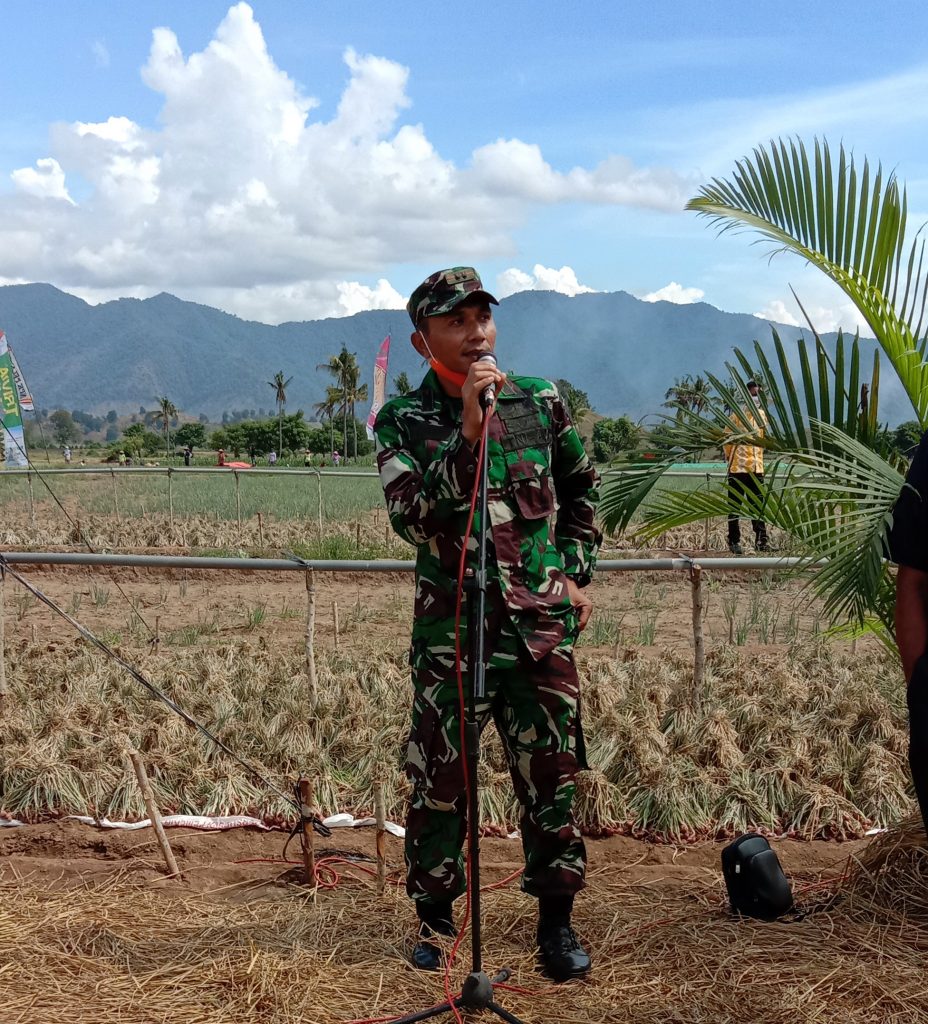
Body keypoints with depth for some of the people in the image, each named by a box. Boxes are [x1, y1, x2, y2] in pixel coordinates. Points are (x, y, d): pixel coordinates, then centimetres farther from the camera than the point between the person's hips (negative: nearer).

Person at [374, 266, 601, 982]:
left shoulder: (541, 403, 4)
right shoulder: (404, 421, -3)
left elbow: (581, 490, 19)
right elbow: (413, 518, -19)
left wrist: (576, 573, 10)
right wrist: (467, 432, -24)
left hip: (542, 625, 2)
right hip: (449, 628, -1)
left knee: (552, 776, 6)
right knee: (440, 779, 7)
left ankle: (557, 920, 21)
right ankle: (435, 917, 26)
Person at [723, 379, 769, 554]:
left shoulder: (762, 415, 10)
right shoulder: (738, 415, -8)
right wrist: (730, 456, 3)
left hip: (756, 468, 5)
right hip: (738, 468, -5)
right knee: (735, 507, 1)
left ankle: (761, 540, 6)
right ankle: (734, 541, 6)